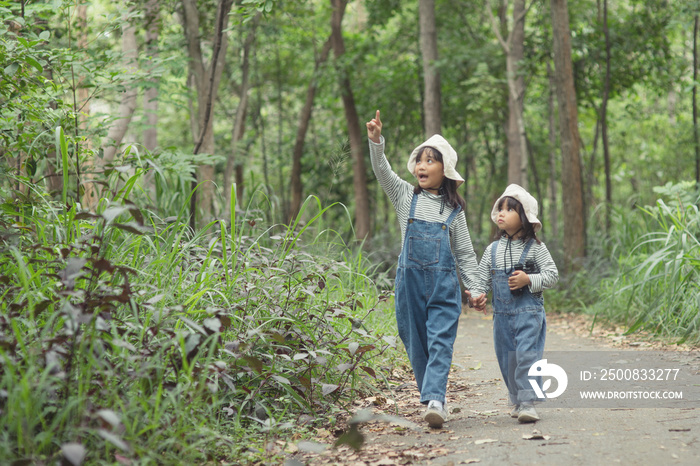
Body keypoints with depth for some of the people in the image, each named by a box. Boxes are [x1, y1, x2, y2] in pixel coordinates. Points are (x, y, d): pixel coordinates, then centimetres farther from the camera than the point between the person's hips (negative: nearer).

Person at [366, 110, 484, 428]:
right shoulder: (406, 196, 9)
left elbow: (464, 253, 13)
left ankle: (435, 400, -21)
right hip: (410, 280, 1)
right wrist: (376, 141, -21)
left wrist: (475, 288, 8)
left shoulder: (453, 209, 9)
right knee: (416, 343, 5)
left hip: (444, 284, -1)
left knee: (440, 342, -12)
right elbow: (383, 172, -6)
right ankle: (432, 398, 16)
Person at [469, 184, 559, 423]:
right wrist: (478, 294, -8)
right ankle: (517, 400, 25)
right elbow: (483, 278, 12)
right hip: (502, 313, 4)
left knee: (527, 354, -13)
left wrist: (528, 280, -17)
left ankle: (528, 402, -11)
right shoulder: (492, 250, 9)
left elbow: (552, 274, -3)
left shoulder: (535, 248, -2)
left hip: (529, 311, -4)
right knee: (507, 359, 9)